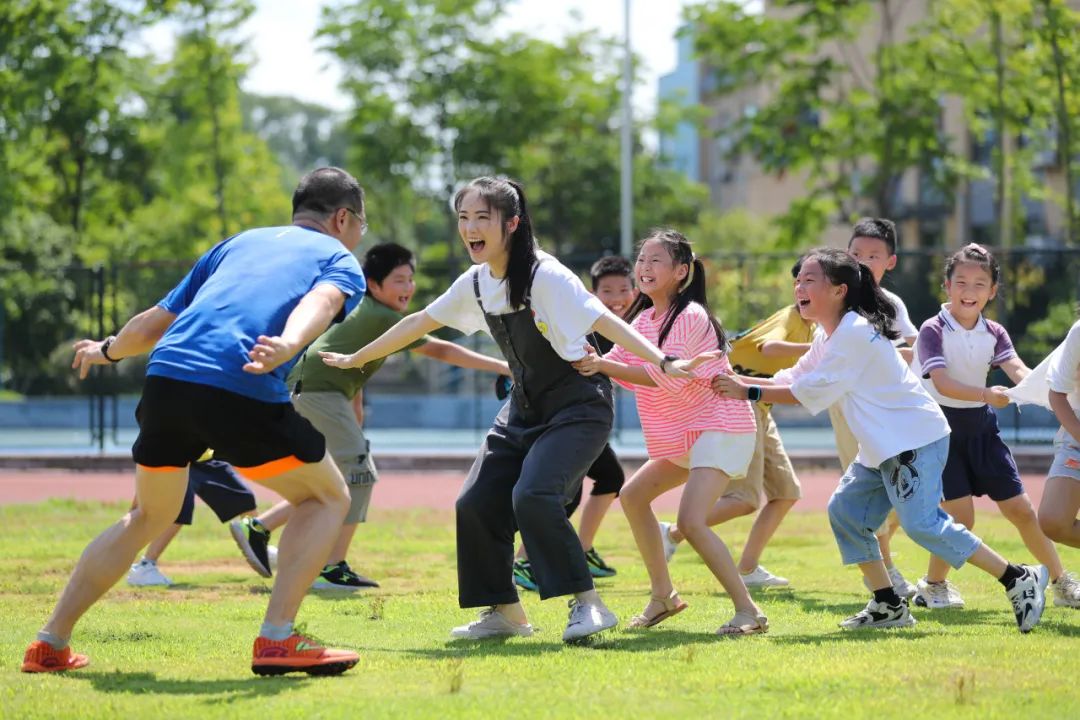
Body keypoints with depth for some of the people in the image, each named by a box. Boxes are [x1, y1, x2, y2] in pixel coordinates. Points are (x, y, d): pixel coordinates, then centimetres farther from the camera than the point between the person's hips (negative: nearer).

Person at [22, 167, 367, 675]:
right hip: (243, 390, -6)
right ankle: (277, 641, -1)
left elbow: (155, 322, 37)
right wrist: (288, 345, -28)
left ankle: (50, 644, 25)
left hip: (165, 375, 6)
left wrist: (107, 351, 56)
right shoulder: (340, 260, 18)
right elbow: (320, 302, -8)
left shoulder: (240, 242, 33)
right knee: (327, 498, 13)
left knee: (149, 517, 27)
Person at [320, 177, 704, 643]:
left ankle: (588, 604, -19)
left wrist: (662, 362, -40)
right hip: (524, 410, 8)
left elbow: (603, 321, -27)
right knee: (475, 504, -1)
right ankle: (505, 613, 15)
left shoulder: (545, 276, -20)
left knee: (533, 496, -28)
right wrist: (356, 359, 24)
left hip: (577, 407, -8)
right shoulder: (475, 283, 2)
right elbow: (421, 323, 16)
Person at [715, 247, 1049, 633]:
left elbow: (813, 394, -20)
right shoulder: (829, 337, 14)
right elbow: (791, 382, 14)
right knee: (846, 510, 4)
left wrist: (749, 392, -18)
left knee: (922, 522, -17)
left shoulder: (854, 332, -18)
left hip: (916, 440, -10)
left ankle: (1019, 581, -10)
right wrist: (738, 380, 1)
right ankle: (889, 606, 10)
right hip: (883, 447, 10)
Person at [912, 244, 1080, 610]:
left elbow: (1017, 368, -14)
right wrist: (987, 394, -40)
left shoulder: (994, 333, 3)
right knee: (961, 515, -13)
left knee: (1021, 509, 6)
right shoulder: (933, 331, -13)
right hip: (942, 427, -5)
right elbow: (942, 383, -25)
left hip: (981, 427, 5)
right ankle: (933, 586, 9)